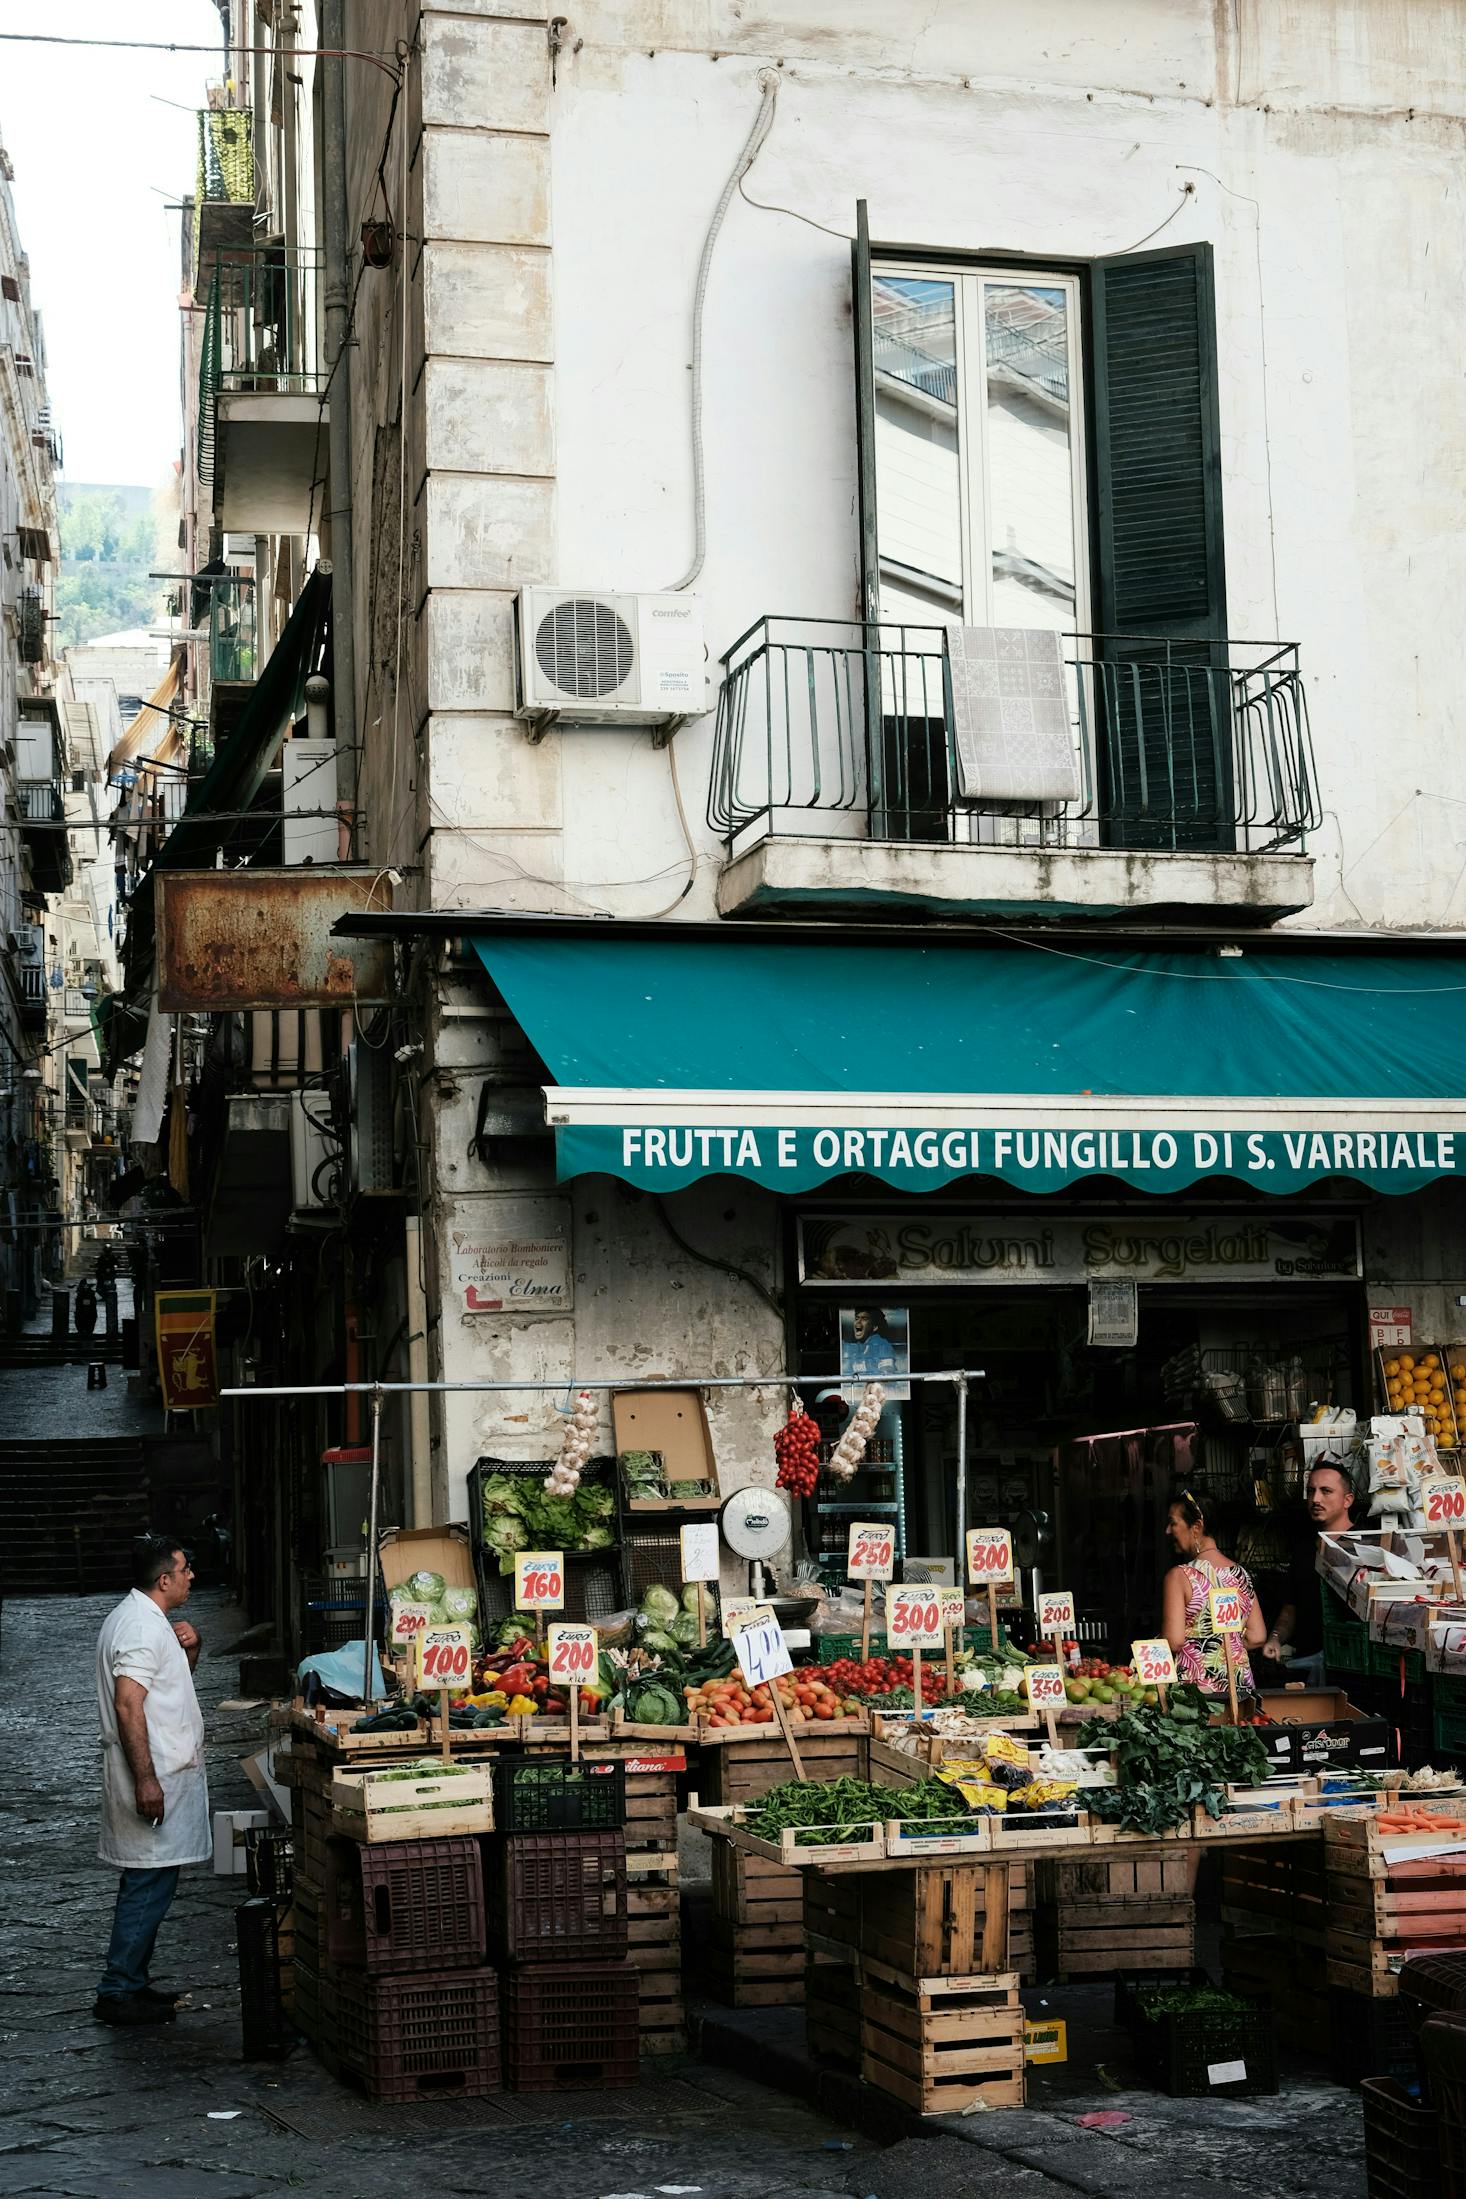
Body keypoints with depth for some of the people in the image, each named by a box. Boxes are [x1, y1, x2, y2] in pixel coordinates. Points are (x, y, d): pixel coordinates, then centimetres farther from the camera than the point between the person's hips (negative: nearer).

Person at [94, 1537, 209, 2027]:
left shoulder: (140, 1617, 14)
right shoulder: (143, 1627, -18)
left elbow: (172, 1678, 27)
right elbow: (128, 1706, -25)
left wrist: (190, 1648, 5)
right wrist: (146, 1781, -27)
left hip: (158, 1775, 11)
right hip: (154, 1776, -11)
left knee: (146, 1885, 15)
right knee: (150, 1885, -7)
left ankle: (131, 1984, 21)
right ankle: (118, 1993, -2)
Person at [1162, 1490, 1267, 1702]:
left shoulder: (1180, 1576, -11)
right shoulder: (1241, 1575, 7)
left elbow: (1173, 1641, -16)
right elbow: (1257, 1638, 8)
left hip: (1196, 1684, -6)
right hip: (1240, 1685, 6)